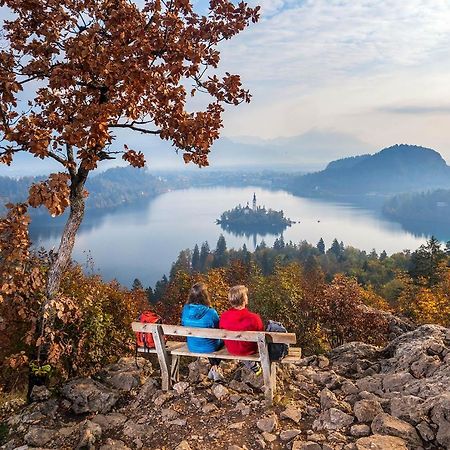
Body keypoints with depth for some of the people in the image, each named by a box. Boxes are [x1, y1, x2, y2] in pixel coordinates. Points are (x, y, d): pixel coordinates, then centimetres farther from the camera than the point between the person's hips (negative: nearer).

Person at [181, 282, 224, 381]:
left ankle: (214, 368, 39)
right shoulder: (211, 312, -27)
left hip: (192, 347, 4)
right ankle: (215, 368, 30)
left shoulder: (185, 310, -16)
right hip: (209, 348, -4)